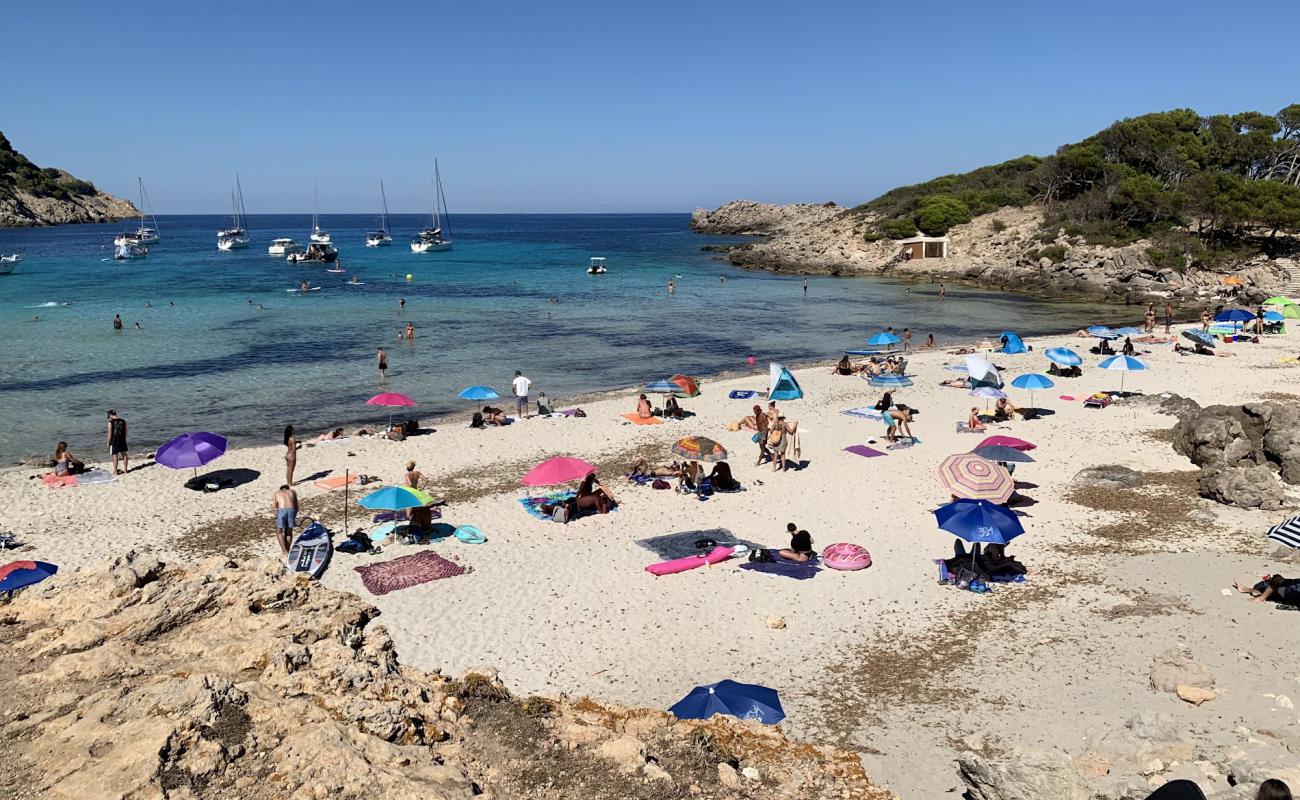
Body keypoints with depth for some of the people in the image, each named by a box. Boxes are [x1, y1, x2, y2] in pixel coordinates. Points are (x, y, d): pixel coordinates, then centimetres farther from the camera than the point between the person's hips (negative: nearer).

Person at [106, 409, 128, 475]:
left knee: (115, 456, 3)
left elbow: (110, 434, -12)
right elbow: (125, 432, 6)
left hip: (114, 442, -4)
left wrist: (108, 443, -1)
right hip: (122, 441, 4)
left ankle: (115, 471, 8)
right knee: (124, 455, 14)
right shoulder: (123, 421, 0)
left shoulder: (111, 422, -13)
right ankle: (125, 469, 23)